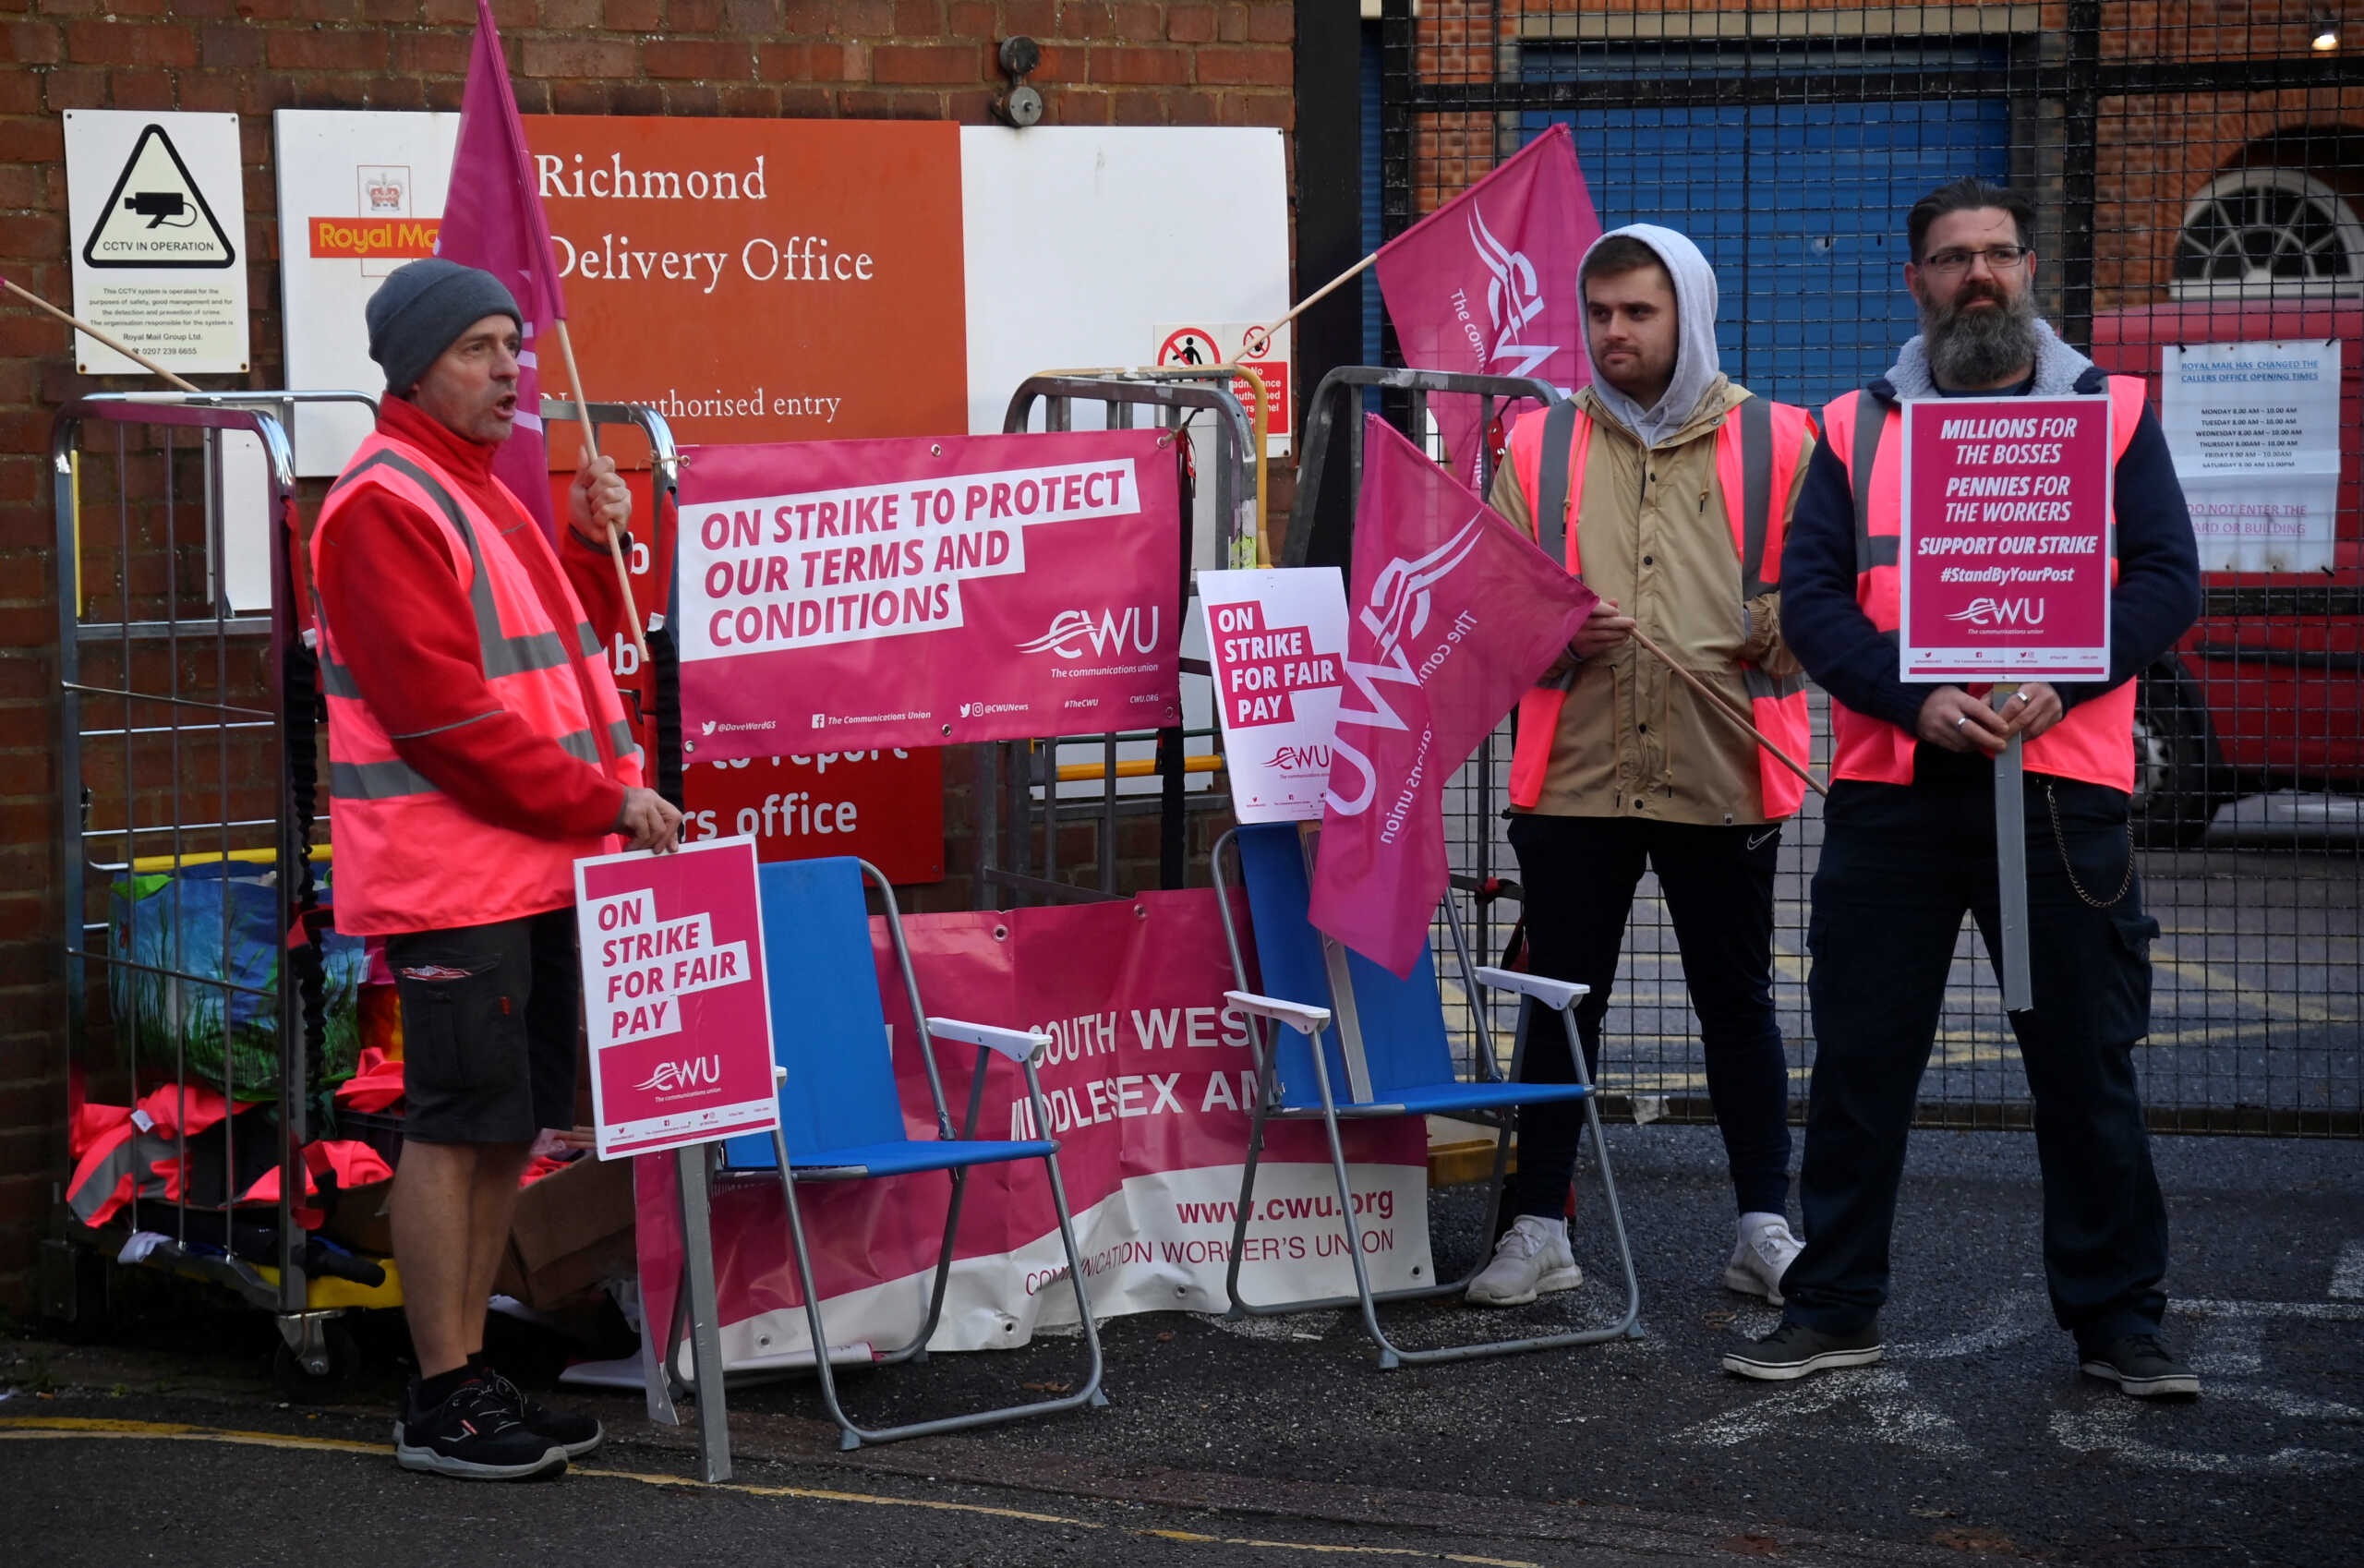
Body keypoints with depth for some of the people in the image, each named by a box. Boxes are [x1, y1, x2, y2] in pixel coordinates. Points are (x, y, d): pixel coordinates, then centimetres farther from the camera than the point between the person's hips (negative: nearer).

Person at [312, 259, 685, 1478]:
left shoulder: (478, 487, 19)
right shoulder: (385, 504, -12)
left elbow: (542, 650, 25)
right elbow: (445, 711, -19)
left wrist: (591, 545, 9)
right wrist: (603, 800, -16)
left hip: (529, 864, 10)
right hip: (450, 872, -10)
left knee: (506, 1123, 12)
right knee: (455, 1124, -5)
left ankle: (469, 1371, 21)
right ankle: (441, 1404, 3)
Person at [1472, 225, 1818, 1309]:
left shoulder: (1775, 444, 5)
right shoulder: (1537, 445, 9)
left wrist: (1762, 634, -12)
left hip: (1724, 776, -1)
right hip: (1572, 773, 1)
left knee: (1737, 1003, 8)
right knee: (1560, 1003, 6)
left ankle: (1764, 1227, 18)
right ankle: (1537, 1228, 14)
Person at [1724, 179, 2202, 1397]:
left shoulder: (2112, 413, 9)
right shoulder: (1858, 428, 11)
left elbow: (2167, 577, 2)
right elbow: (1809, 596, 3)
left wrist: (2058, 684, -14)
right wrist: (1918, 701, -13)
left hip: (2061, 782, -1)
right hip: (1891, 785, 1)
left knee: (2087, 1065, 3)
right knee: (1859, 1058, 5)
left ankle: (2117, 1320, 14)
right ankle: (1833, 1309, 16)